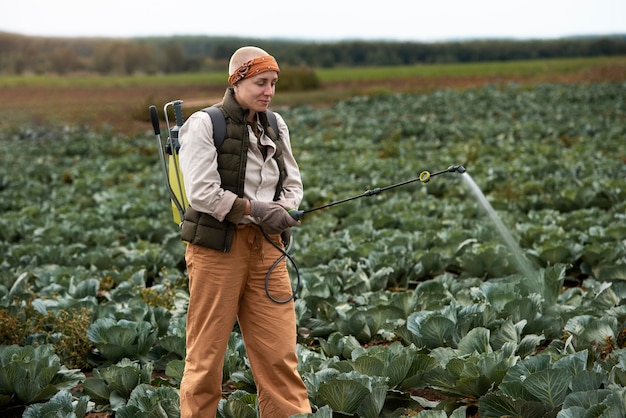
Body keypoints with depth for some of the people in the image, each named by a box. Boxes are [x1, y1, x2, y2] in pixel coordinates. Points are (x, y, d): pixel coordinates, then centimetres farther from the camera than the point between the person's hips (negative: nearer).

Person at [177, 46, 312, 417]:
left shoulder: (276, 126, 12)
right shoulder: (204, 124, -7)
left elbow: (293, 184, 16)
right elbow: (201, 191, -15)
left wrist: (282, 210, -5)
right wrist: (256, 209, -16)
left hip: (266, 247, 5)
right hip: (217, 247, -5)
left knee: (281, 352, 3)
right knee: (207, 352, 2)